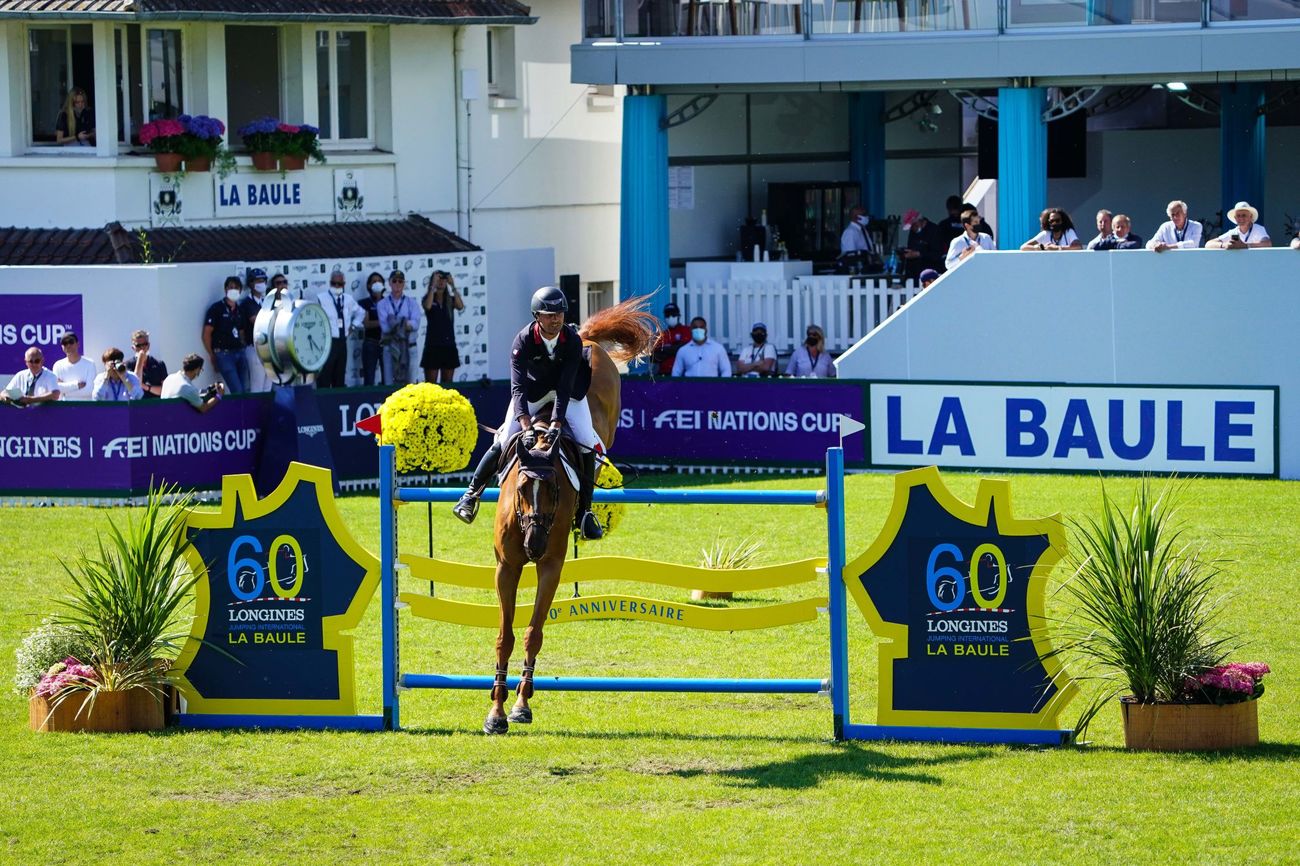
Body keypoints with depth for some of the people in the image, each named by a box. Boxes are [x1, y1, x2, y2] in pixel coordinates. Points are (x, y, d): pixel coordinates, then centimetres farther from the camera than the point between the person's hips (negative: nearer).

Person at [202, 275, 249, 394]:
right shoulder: (217, 308, -4)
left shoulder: (239, 310, 14)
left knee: (245, 390, 4)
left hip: (240, 353, 6)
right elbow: (206, 334, -5)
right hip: (224, 354, -6)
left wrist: (243, 350, 7)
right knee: (237, 391, -14)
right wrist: (212, 356, -5)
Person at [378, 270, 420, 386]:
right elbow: (385, 326, -8)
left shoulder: (412, 304, 9)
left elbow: (415, 324, -7)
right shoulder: (382, 304, 6)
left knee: (410, 383, -2)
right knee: (390, 384, -3)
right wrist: (404, 325, -14)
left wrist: (395, 324, -17)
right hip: (390, 347, -1)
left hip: (409, 347, 1)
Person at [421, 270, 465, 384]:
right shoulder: (428, 298, 2)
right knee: (431, 383, -5)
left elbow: (460, 306, -12)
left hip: (449, 346, 3)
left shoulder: (450, 300, 8)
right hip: (433, 345, -3)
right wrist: (433, 285, -17)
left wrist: (453, 286, -13)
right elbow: (427, 306, -21)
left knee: (447, 383, 5)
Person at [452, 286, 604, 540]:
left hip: (568, 391, 1)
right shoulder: (523, 341, -29)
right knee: (504, 440, -13)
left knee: (587, 445, -14)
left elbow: (565, 389, -29)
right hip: (532, 389, -1)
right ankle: (472, 494, 4)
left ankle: (585, 512, -2)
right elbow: (518, 388, -35)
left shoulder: (572, 341, -27)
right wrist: (527, 428, -47)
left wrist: (556, 425, -40)